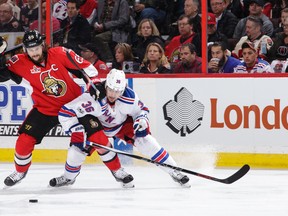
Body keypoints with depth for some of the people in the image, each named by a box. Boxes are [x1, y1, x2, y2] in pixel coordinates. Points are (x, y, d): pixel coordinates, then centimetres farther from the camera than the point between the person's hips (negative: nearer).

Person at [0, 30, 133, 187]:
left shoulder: (60, 54, -17)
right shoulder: (21, 62, -11)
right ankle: (20, 171, 22)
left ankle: (116, 169, 10)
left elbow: (86, 67, -10)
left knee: (97, 135, -8)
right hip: (45, 108, 2)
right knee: (25, 139, -7)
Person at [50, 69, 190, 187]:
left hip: (123, 123, 1)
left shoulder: (129, 97, -28)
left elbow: (142, 110, -6)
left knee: (145, 140, -17)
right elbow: (65, 112, -35)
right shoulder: (91, 98, -39)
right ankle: (68, 177, 17)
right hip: (96, 124, -1)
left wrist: (142, 120, -29)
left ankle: (174, 172, -7)